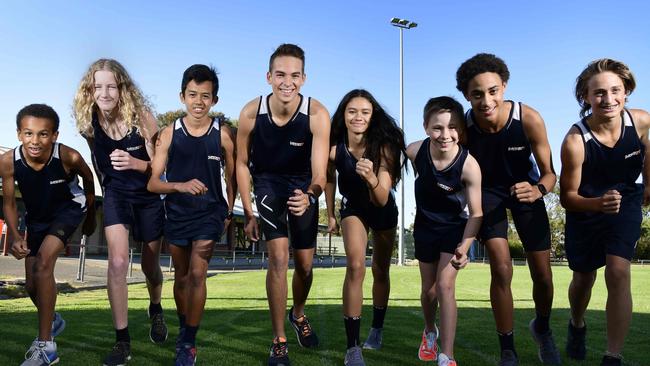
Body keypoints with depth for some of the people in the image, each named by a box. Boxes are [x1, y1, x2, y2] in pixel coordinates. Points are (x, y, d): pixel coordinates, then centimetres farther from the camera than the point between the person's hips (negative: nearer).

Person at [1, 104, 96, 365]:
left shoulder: (69, 157, -31)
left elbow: (88, 179, -8)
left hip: (69, 209, -4)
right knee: (31, 284, 10)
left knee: (43, 262, -26)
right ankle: (51, 322, 43)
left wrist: (90, 217, 4)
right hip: (37, 216, 4)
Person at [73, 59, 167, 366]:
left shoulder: (141, 116, -20)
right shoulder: (88, 122, -11)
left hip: (148, 195, -1)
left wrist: (135, 163, -35)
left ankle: (155, 310, 46)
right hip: (115, 194, 1)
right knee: (117, 261, -17)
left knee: (150, 265, 13)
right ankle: (122, 341, -8)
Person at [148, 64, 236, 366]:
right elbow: (152, 182, -9)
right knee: (181, 277, 16)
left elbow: (231, 175, 5)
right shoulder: (170, 134, -8)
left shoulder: (222, 134, -8)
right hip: (177, 213, 2)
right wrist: (181, 185, -27)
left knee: (197, 274, -12)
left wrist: (229, 212, 7)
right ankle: (184, 328, 38)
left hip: (209, 213, -2)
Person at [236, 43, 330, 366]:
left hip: (303, 185, 1)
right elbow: (242, 163, -9)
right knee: (279, 258, -16)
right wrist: (248, 213, -9)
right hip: (268, 182, -1)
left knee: (305, 265, 9)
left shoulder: (317, 115, -28)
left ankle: (298, 315, 42)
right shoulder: (251, 113, -24)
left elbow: (319, 171, -32)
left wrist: (310, 197, -55)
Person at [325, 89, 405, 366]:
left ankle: (377, 329, 39)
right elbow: (329, 179, -3)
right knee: (355, 266, -22)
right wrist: (330, 215, 5)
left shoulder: (383, 146, -31)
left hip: (384, 212, 1)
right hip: (353, 208, 0)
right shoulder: (334, 147, -26)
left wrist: (371, 177, -54)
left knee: (381, 272, 15)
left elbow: (382, 200, -34)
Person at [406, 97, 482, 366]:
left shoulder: (469, 165, -31)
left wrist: (464, 248, -33)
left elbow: (476, 213, -23)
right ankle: (429, 332, 43)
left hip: (455, 227, -3)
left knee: (445, 286, -12)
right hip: (424, 226, 3)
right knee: (429, 289, 14)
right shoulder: (414, 151, -24)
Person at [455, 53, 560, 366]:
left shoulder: (529, 119, -29)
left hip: (526, 189, 1)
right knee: (501, 270, -14)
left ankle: (542, 328, 38)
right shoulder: (463, 126, -26)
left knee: (543, 275, 5)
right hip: (488, 191, 0)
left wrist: (538, 189, -43)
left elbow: (549, 172, -20)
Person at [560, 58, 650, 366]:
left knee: (618, 272, -15)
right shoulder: (575, 141, -32)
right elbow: (567, 197, -20)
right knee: (583, 277, 14)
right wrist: (598, 203, -39)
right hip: (585, 207, -1)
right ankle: (577, 326, 47)